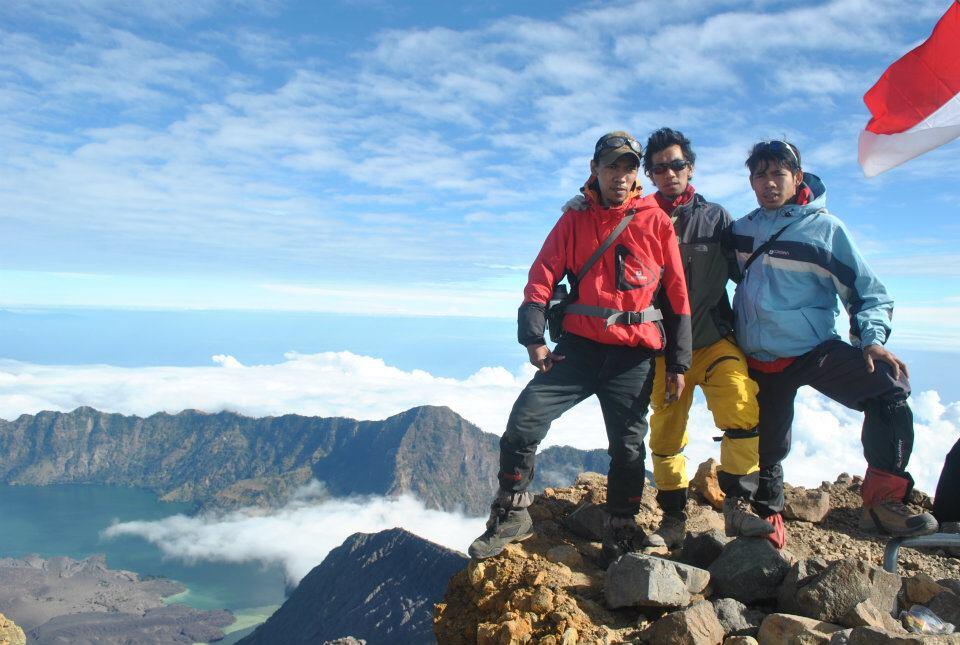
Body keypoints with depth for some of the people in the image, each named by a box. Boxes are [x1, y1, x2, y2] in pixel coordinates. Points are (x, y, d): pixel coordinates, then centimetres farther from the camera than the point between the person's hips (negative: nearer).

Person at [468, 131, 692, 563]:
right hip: (580, 344, 1)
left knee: (628, 447, 7)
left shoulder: (656, 222, 3)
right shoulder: (575, 220, 6)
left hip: (634, 354, 0)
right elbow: (542, 276, 0)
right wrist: (533, 337, -13)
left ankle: (621, 535, 27)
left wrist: (678, 364, 1)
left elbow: (677, 294, 3)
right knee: (525, 418, -11)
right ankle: (512, 515, 6)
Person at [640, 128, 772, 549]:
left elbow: (746, 272, 8)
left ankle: (737, 506, -11)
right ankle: (673, 519, 19)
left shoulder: (715, 218, 7)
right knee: (665, 435, 4)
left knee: (743, 410, -23)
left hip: (714, 340, 0)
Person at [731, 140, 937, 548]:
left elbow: (868, 292, -2)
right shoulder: (741, 230, 5)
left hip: (814, 350, -3)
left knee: (888, 382, -28)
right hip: (758, 362, 3)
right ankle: (768, 521, 34)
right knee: (766, 449, 11)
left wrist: (872, 339, -18)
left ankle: (883, 500, -20)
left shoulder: (824, 228, -4)